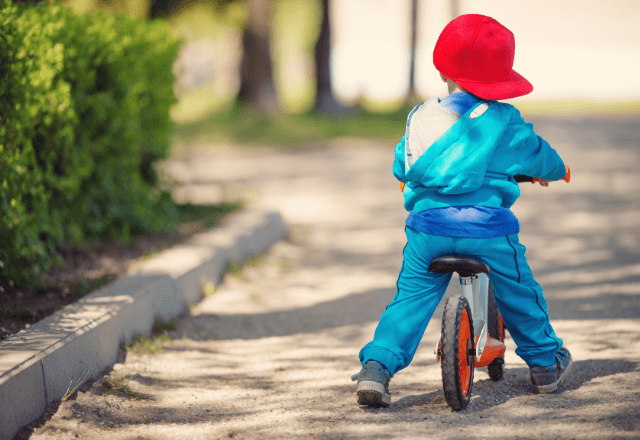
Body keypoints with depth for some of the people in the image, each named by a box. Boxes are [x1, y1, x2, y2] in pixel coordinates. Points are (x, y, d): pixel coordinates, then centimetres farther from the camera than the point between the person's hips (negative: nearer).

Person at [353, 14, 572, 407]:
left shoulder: (421, 117, 8)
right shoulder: (504, 122, 0)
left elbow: (401, 166, 21)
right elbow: (536, 153, 16)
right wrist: (555, 169, 39)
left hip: (427, 228, 1)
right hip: (488, 230, -1)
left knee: (409, 300, 8)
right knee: (521, 296, 19)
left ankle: (377, 366, -9)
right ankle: (545, 363, 34)